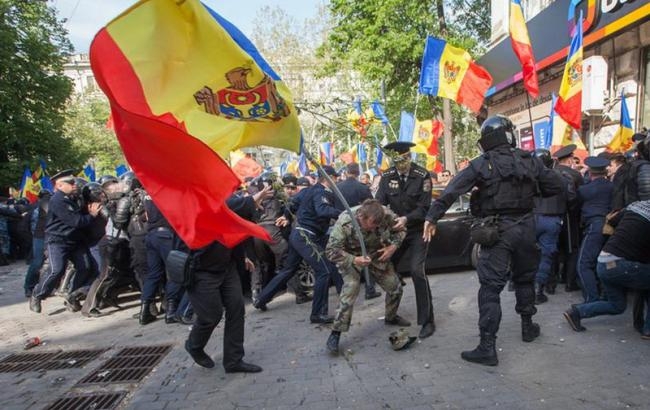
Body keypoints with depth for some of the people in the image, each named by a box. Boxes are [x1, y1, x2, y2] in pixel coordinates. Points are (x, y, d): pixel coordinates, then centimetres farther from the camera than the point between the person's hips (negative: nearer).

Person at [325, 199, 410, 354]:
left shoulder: (387, 215, -27)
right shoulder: (345, 222, -36)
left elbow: (400, 229, -5)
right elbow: (331, 250, -30)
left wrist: (394, 246, -23)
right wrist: (353, 260, -43)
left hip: (377, 254, 4)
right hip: (351, 257, -4)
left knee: (395, 287, 8)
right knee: (350, 288, -24)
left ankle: (391, 317, 39)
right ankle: (336, 333, -12)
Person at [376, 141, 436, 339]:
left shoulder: (422, 176, -13)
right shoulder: (387, 176, -3)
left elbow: (424, 208, -15)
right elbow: (379, 202, -4)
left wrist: (406, 219, -31)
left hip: (417, 230, -4)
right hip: (396, 229, 4)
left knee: (417, 270, -17)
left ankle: (427, 321, -4)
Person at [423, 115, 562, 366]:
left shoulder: (481, 164, -5)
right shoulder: (530, 160, 4)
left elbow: (452, 191, -15)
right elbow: (555, 186, 6)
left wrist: (432, 217, -16)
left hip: (497, 230, -4)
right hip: (525, 226, 4)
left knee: (490, 286, -4)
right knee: (525, 277, 24)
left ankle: (487, 347, -7)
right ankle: (528, 327, 40)